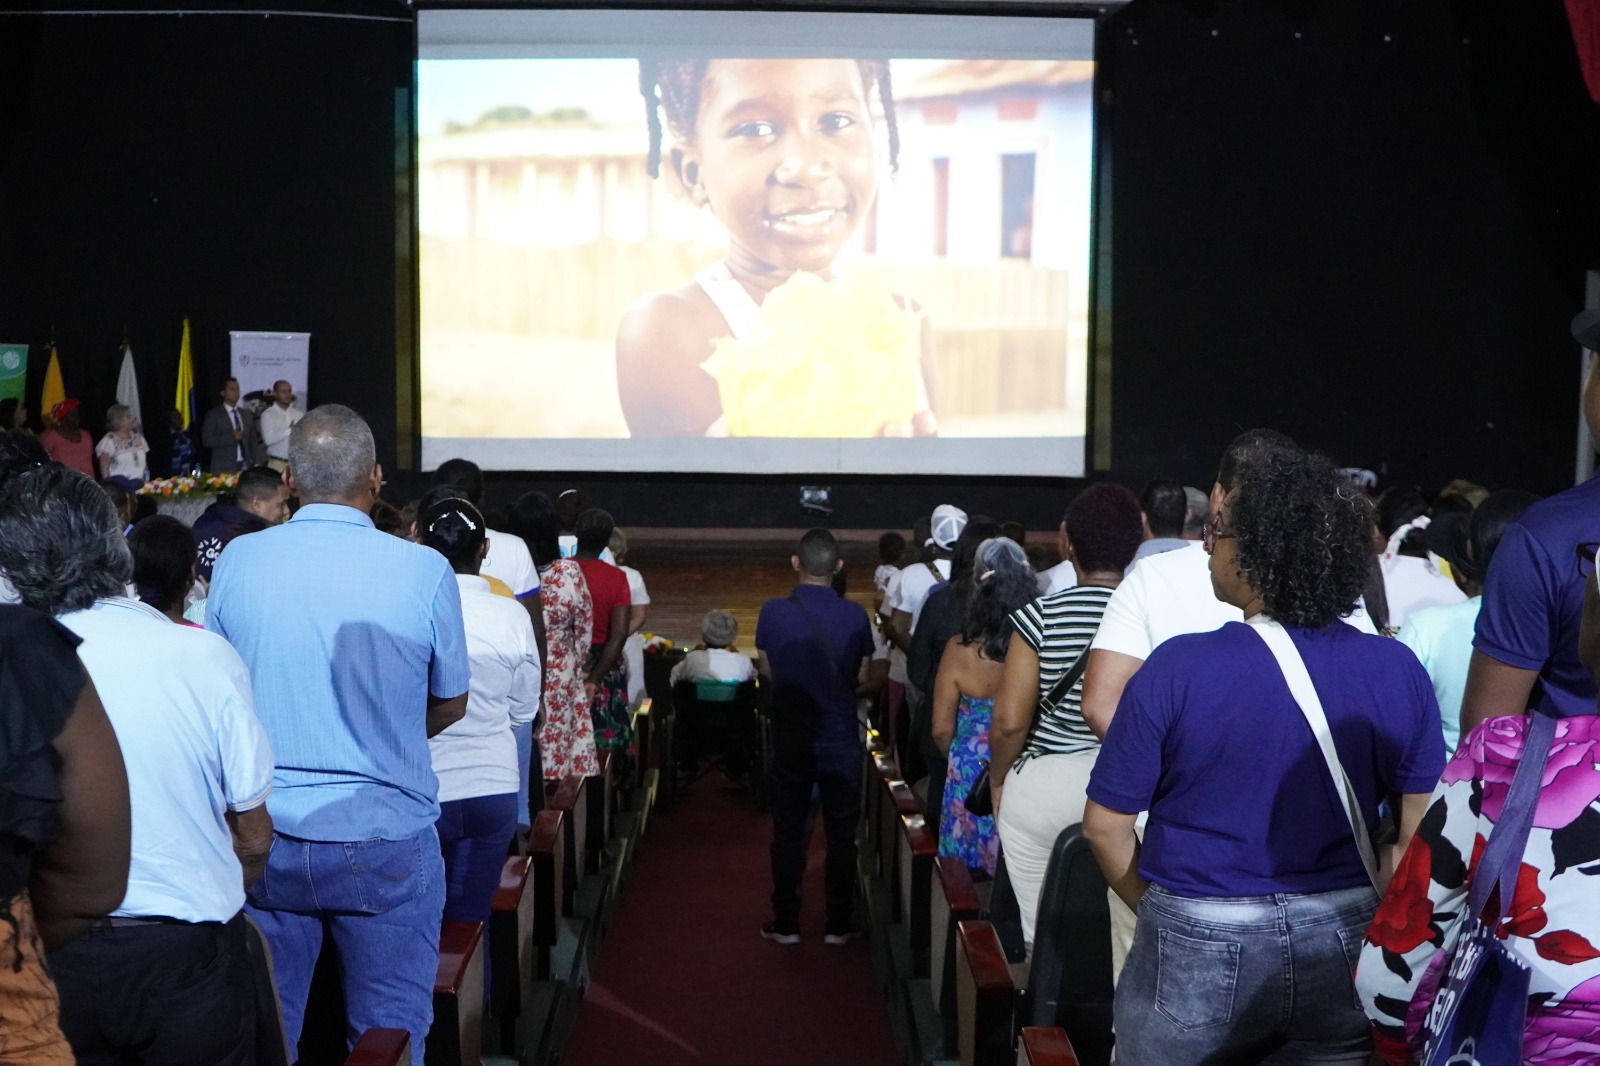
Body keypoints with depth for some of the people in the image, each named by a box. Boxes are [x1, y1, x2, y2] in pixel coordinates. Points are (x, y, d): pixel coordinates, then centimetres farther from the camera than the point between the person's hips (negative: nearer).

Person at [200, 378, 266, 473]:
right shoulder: (213, 415, 4)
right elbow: (207, 440, -5)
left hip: (245, 466, 3)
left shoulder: (247, 414, 16)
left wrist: (256, 464, 4)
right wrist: (232, 437, -14)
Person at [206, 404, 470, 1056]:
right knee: (389, 1033, 10)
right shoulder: (424, 572, -12)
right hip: (384, 842, -3)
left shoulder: (237, 561, -4)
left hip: (263, 837, 3)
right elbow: (450, 705, 2)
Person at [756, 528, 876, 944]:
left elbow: (768, 671, 1)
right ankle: (839, 924, 16)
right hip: (841, 739, 0)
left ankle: (785, 923, 17)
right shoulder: (855, 616, -11)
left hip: (791, 739, 0)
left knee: (788, 832, 11)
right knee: (841, 834, 10)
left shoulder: (773, 612, -10)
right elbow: (862, 676, -2)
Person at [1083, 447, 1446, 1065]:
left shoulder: (1177, 670, -16)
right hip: (1346, 948, 2)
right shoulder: (1400, 673, -7)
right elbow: (1420, 832, -1)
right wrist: (1367, 918, 13)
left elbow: (1104, 826, -9)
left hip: (1201, 949, -2)